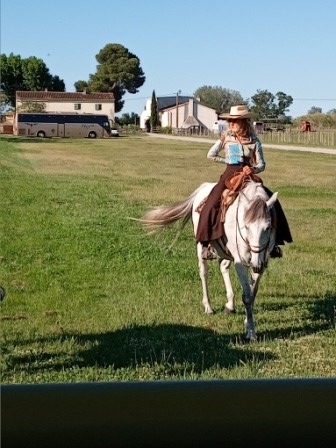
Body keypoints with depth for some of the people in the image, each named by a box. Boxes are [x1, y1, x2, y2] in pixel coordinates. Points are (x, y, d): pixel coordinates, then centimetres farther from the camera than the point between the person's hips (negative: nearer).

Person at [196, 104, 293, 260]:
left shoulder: (254, 141, 1)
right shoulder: (226, 137, 3)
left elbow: (261, 164, 2)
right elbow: (211, 155, 10)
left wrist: (252, 169, -19)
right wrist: (229, 161, 5)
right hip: (230, 175, 0)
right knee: (212, 204, -24)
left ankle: (274, 241, -4)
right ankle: (207, 243, -17)